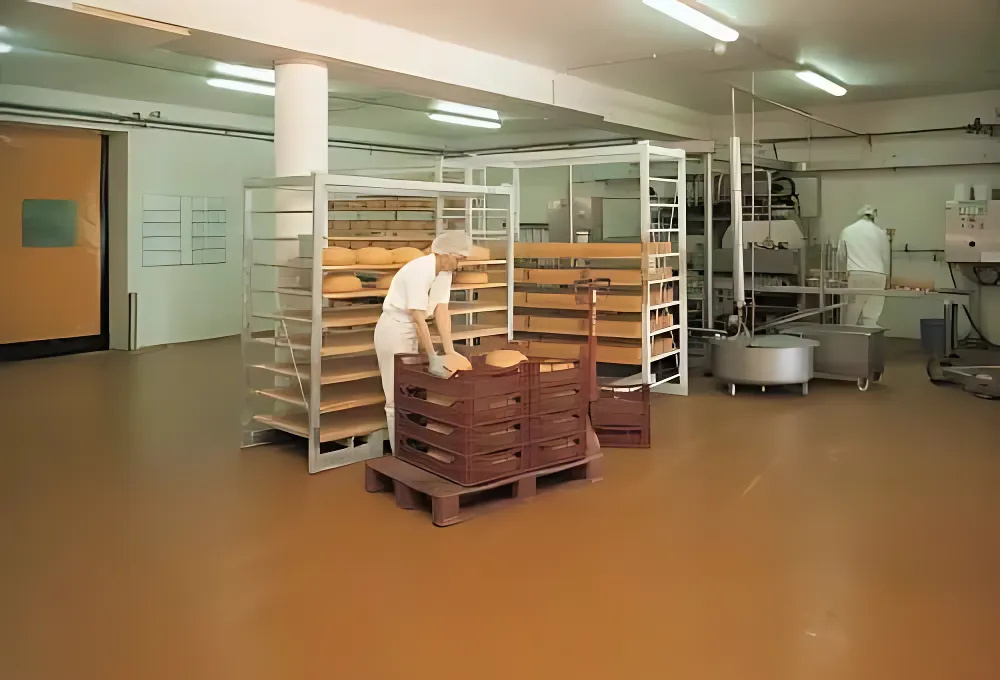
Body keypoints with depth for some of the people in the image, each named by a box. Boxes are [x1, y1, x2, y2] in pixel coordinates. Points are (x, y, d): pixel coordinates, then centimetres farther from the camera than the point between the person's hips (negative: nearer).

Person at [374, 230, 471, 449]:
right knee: (397, 398, -2)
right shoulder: (420, 271, -26)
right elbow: (418, 318, -27)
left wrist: (449, 351, -10)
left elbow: (442, 311, -3)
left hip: (411, 332, 9)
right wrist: (433, 357, -26)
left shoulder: (445, 272, 0)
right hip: (394, 331, -9)